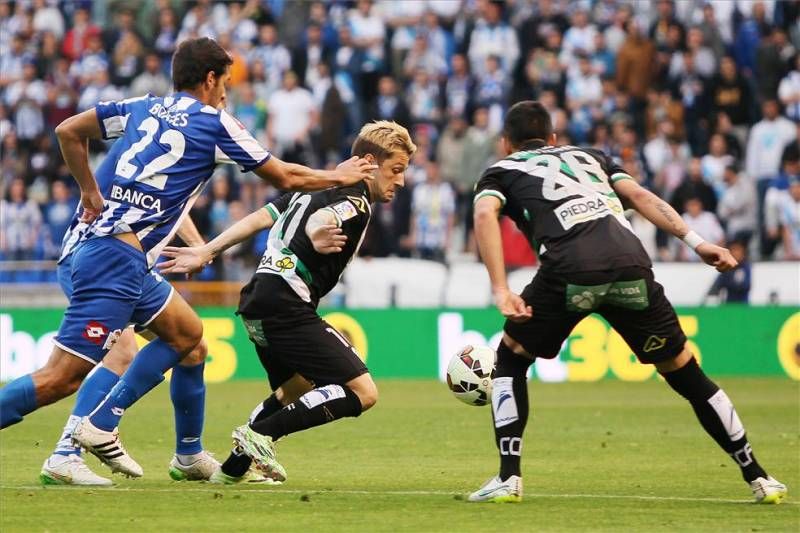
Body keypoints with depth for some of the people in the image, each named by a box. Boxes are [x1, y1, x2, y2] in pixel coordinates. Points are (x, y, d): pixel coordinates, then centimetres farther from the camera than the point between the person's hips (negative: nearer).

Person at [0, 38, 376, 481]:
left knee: (187, 333, 20)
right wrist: (338, 176, 26)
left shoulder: (141, 108, 17)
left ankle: (101, 426, 12)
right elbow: (284, 178, 11)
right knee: (62, 377, -12)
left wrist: (91, 193, 19)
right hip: (119, 258, -9)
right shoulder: (214, 123, 1)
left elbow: (67, 131, 15)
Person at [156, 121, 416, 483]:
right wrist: (317, 236, -48)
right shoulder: (356, 202, -6)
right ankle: (260, 433, -15)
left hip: (256, 303, 10)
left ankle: (233, 467, 29)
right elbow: (317, 220, -27)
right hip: (288, 307, -10)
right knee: (362, 392, -13)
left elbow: (260, 218, 15)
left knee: (296, 391, 31)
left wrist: (206, 252, 15)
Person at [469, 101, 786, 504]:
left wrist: (501, 290, -5)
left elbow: (485, 215, 4)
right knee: (684, 372, 16)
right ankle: (758, 478, 17)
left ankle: (508, 478, 10)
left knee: (510, 359, 20)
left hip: (569, 270, -3)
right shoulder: (590, 157, 36)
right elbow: (640, 196, 19)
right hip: (630, 262, 3)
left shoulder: (502, 171, 27)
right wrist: (696, 242, 10)